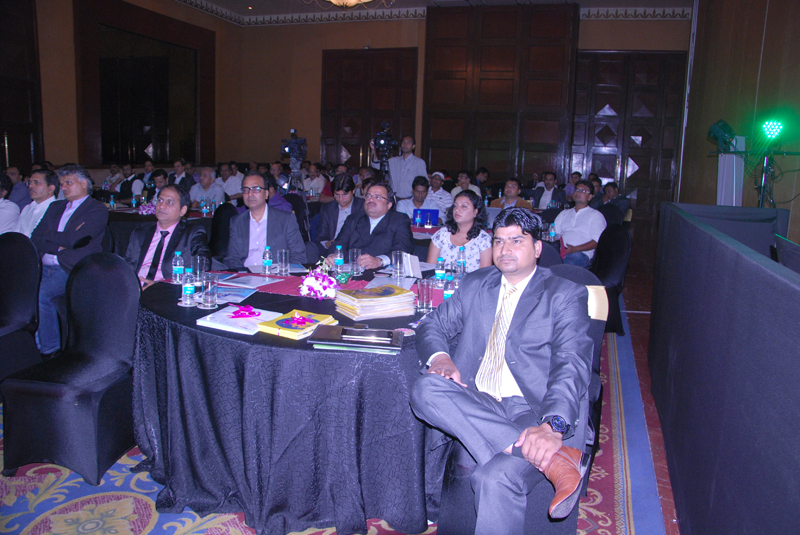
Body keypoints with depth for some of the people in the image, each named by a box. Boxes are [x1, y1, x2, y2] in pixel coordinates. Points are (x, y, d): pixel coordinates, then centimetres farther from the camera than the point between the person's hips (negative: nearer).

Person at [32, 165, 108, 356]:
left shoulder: (97, 209, 2)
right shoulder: (55, 207, 25)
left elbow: (74, 240, -12)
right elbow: (35, 239, 14)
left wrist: (48, 234, 4)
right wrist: (60, 245, -4)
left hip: (74, 269, -6)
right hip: (44, 267, 6)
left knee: (40, 292, -29)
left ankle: (50, 349, -14)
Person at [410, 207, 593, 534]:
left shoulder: (566, 296, 4)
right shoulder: (476, 285, 19)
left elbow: (572, 364, -9)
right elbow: (432, 326, 19)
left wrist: (553, 426, -28)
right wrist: (439, 356, -7)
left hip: (532, 411, -6)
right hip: (476, 405, 6)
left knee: (495, 478, -36)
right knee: (425, 390, -29)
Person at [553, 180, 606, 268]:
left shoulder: (596, 215, 15)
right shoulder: (564, 214, 31)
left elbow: (597, 241, 1)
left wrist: (575, 249, -15)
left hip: (581, 253, -3)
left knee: (576, 256, -40)